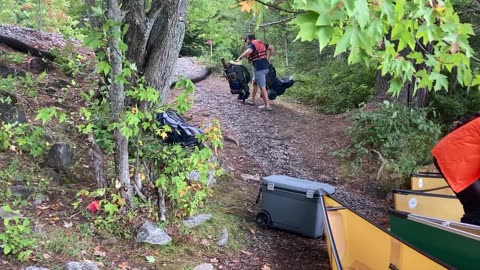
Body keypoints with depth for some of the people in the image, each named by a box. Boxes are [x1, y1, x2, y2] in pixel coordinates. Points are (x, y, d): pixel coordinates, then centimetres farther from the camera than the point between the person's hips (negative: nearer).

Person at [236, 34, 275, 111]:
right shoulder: (261, 43, 17)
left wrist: (240, 58, -14)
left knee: (262, 87, -5)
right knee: (255, 83, 23)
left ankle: (267, 105, -3)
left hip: (259, 67, -9)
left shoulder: (251, 45, -6)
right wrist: (267, 58, 21)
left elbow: (248, 51, -28)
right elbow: (272, 48, 20)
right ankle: (252, 100, 32)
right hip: (266, 65, 9)